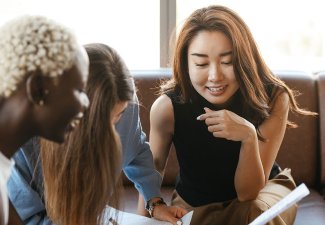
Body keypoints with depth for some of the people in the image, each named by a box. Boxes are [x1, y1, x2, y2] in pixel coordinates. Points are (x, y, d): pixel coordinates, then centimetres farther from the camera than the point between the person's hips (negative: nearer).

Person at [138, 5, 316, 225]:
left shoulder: (273, 99, -26)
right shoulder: (168, 107, -25)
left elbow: (247, 193, -25)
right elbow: (152, 172, -6)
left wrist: (249, 136, -41)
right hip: (193, 204, 2)